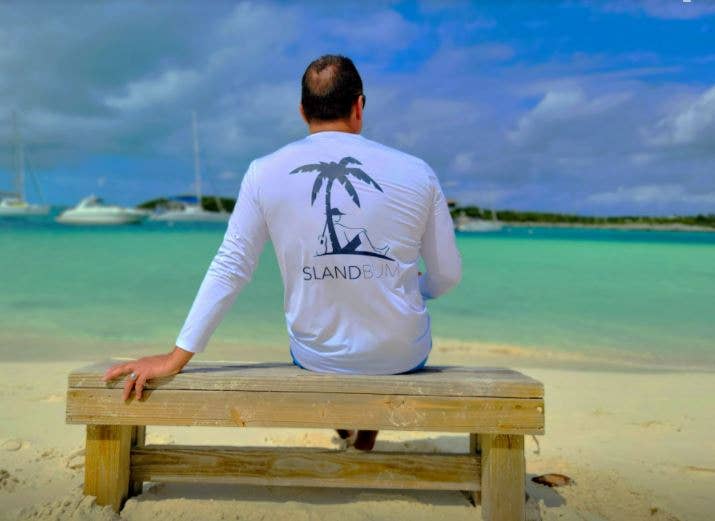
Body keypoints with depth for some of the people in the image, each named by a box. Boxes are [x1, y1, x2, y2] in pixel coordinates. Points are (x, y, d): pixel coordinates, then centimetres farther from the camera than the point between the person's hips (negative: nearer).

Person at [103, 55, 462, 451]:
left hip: (316, 358, 1)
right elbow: (447, 275, -2)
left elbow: (229, 269, -9)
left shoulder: (265, 173, -9)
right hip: (404, 357, 0)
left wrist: (176, 357, -2)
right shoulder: (416, 173, -9)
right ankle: (367, 435, 46)